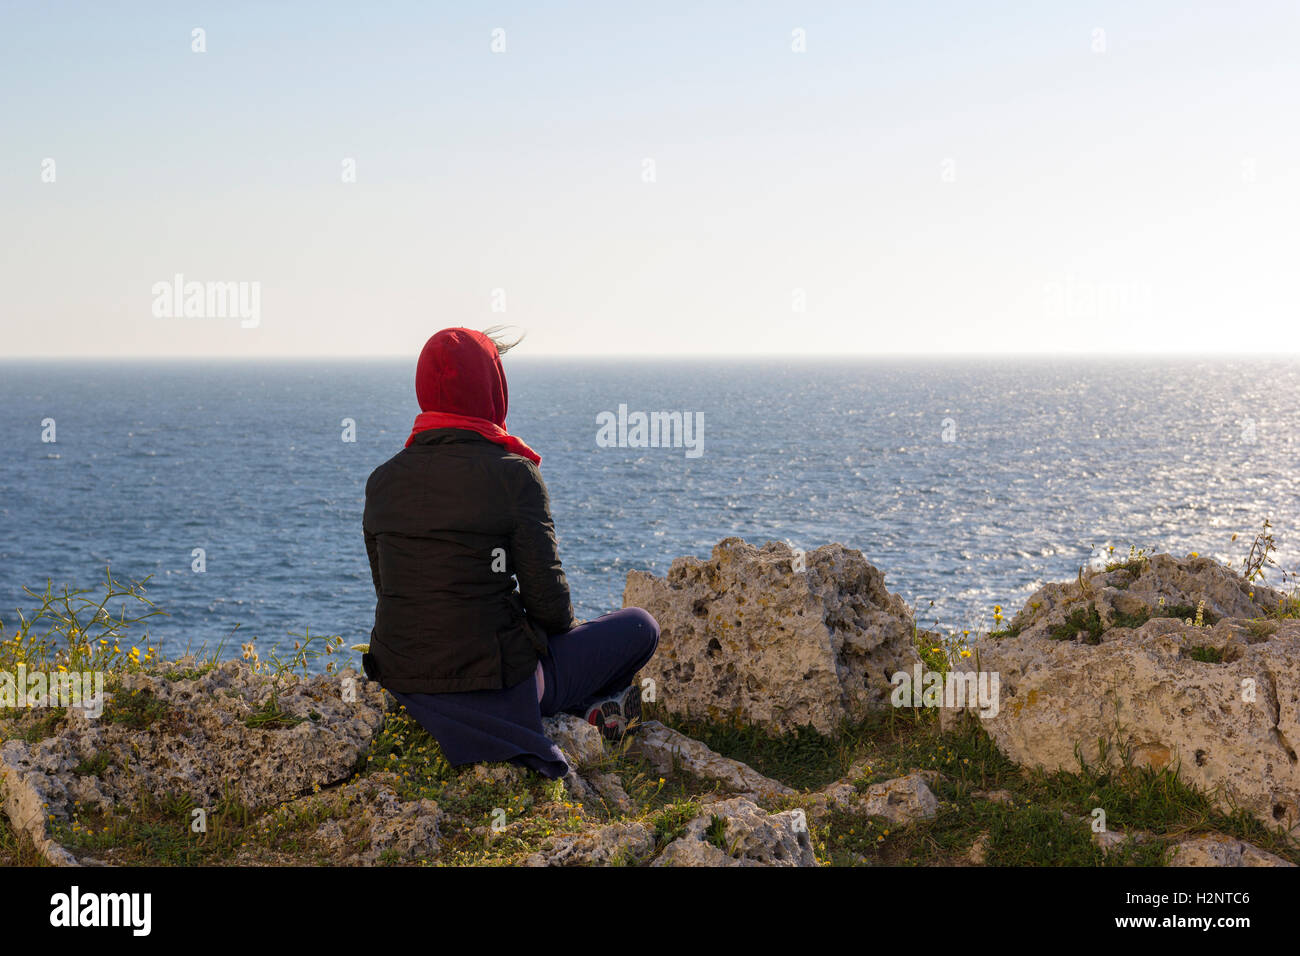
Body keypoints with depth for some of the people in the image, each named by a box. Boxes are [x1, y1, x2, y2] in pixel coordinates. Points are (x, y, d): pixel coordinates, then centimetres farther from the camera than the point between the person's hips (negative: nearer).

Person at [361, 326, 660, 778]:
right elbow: (546, 596, -11)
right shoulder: (512, 474, -14)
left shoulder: (382, 480, 2)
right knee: (640, 626, 14)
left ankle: (589, 704, 20)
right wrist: (564, 629, 12)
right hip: (495, 688, -5)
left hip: (404, 688, 5)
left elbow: (389, 590, 10)